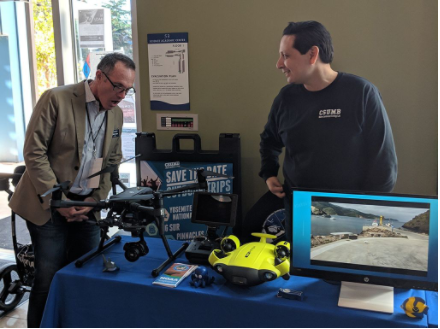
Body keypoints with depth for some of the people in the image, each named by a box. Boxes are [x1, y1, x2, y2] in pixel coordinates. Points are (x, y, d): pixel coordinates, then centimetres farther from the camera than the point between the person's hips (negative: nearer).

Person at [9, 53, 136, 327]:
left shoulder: (117, 114, 6)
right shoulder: (56, 99, -11)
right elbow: (34, 153, -12)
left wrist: (96, 199, -1)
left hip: (87, 207, 5)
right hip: (49, 205, -5)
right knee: (49, 280, 1)